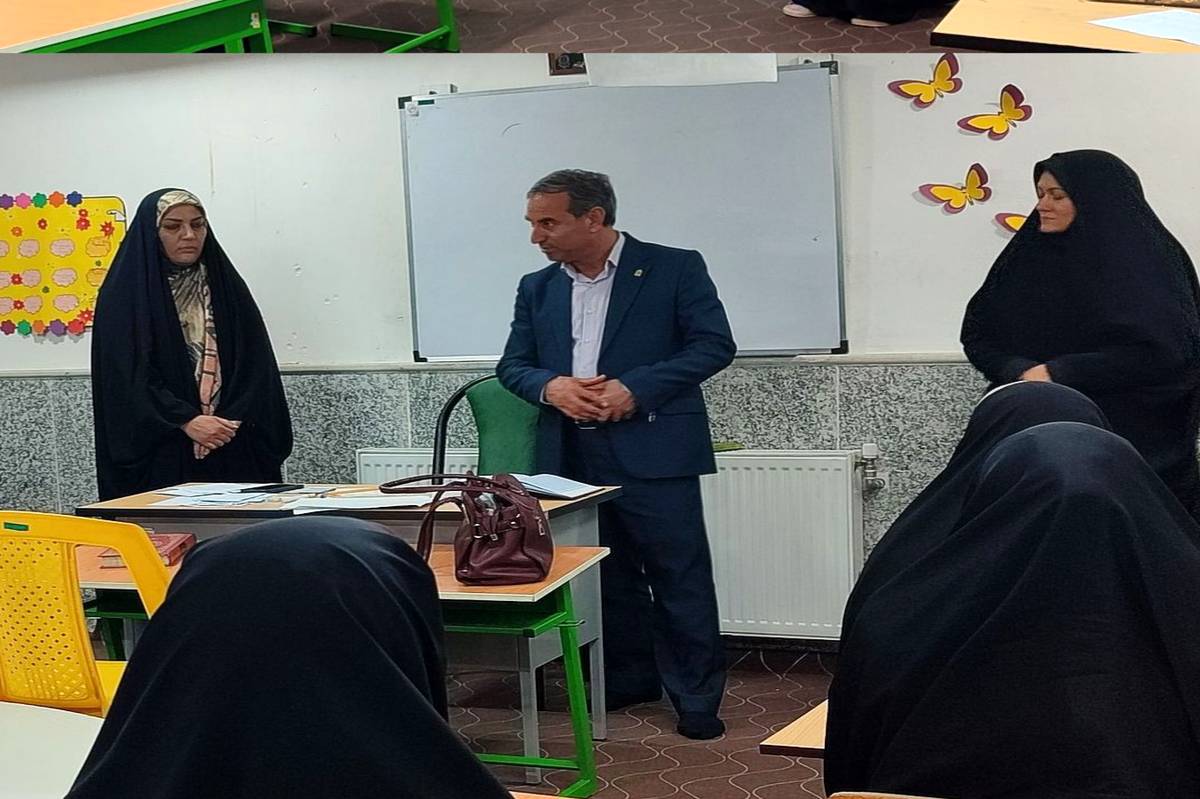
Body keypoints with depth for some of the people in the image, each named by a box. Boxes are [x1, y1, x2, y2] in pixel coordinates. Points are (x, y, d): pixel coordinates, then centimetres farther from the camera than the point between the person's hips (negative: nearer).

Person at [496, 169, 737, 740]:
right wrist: (549, 387, -9)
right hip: (572, 456, 5)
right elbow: (512, 365, 15)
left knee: (679, 577, -1)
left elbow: (714, 345, -8)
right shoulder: (537, 288, 13)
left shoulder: (674, 268, -3)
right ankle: (629, 680, 28)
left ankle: (696, 696, 9)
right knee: (608, 576, 13)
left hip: (652, 451, -5)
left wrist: (635, 388, -17)